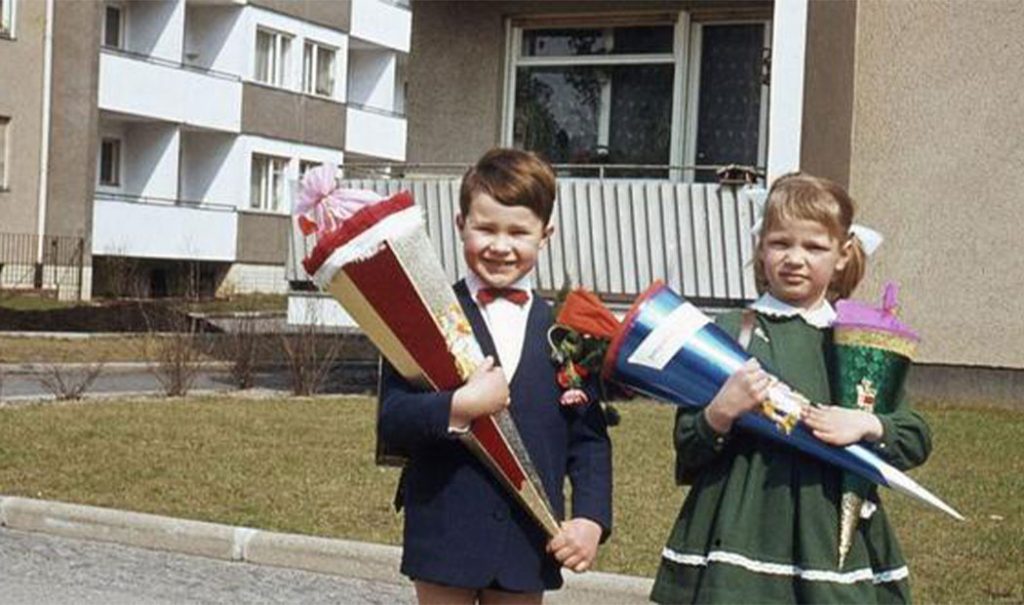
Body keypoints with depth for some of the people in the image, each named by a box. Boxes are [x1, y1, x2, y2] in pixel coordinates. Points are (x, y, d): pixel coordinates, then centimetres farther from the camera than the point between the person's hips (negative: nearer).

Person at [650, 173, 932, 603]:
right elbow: (687, 450, 1)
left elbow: (917, 440, 8)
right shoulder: (728, 333, 1)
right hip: (741, 532, -2)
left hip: (831, 537, 2)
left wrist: (867, 425, -10)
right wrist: (720, 414, -18)